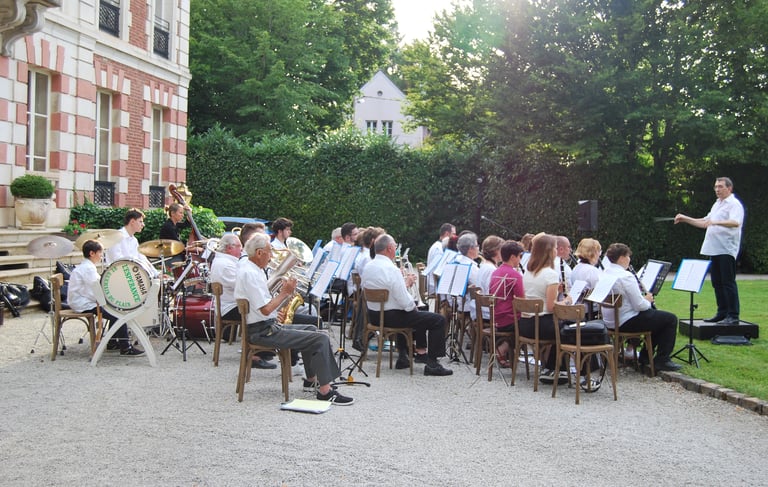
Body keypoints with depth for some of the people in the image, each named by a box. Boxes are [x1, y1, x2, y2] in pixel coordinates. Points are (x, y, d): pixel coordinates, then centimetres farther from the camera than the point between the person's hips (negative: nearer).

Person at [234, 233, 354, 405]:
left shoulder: (247, 267, 13)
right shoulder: (250, 274, -20)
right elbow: (265, 309, -25)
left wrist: (283, 291, 6)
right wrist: (284, 292, -12)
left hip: (267, 326, 11)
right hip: (262, 331, -11)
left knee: (310, 330, 26)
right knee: (321, 339, -16)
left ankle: (311, 379, 31)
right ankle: (324, 390, -13)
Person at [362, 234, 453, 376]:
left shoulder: (368, 267, 4)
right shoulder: (391, 270, -23)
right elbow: (405, 302, -23)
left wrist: (405, 283, 12)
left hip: (373, 316, 9)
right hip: (391, 317, -9)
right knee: (439, 320, -3)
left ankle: (403, 355, 38)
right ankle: (432, 364, -2)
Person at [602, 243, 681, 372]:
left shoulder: (605, 273, 5)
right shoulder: (625, 276, -23)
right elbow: (639, 305, -22)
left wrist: (643, 298, 10)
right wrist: (647, 300, -1)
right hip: (626, 322, -10)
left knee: (655, 313, 29)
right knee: (671, 319, 2)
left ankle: (645, 356, 30)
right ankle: (662, 360, 5)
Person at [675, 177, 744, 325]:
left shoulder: (734, 204, -7)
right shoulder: (717, 204, 21)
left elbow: (735, 222, -26)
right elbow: (704, 223, 28)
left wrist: (716, 222, -39)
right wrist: (685, 219, 19)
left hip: (726, 250, -9)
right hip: (714, 250, 9)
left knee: (728, 283, -8)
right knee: (717, 283, 11)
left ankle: (733, 316, -5)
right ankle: (722, 313, 19)